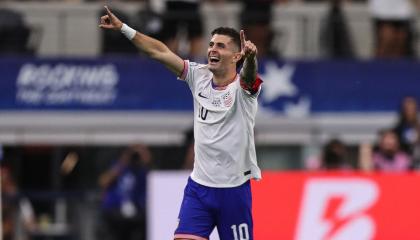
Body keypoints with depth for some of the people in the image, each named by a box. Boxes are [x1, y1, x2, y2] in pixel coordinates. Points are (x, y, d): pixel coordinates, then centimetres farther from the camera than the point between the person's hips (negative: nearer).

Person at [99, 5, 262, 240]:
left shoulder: (243, 86, -12)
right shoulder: (199, 76, 2)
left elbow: (249, 73, -35)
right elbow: (160, 52, 3)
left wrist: (250, 56, -58)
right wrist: (122, 27, 0)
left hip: (234, 188, -4)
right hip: (198, 185, 4)